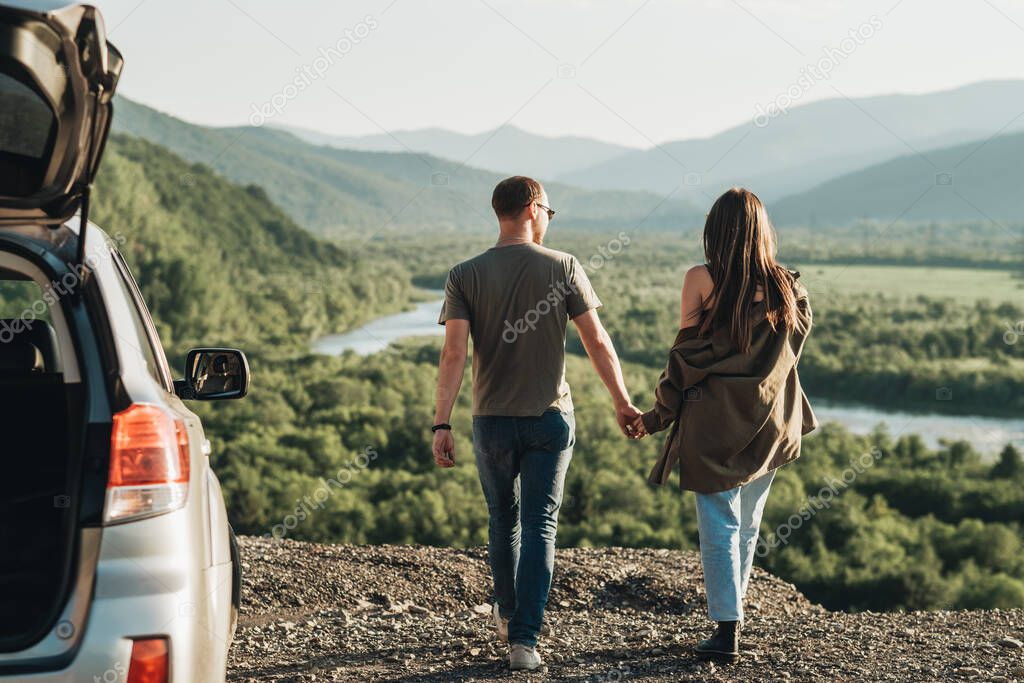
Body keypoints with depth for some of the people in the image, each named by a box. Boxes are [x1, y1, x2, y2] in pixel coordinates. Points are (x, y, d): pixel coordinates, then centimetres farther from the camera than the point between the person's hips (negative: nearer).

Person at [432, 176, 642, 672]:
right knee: (539, 526, 2)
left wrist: (442, 425, -11)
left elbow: (453, 353, -12)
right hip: (550, 417, -1)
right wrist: (622, 403, 6)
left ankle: (508, 616, 37)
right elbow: (598, 343, -5)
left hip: (492, 421, 1)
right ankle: (524, 640, -7)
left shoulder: (465, 276, -4)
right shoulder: (563, 268, -5)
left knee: (502, 519, 20)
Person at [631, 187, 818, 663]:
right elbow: (790, 351, 7)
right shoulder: (787, 287, -1)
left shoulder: (701, 280, -10)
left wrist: (657, 416, 2)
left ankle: (726, 631, -1)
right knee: (747, 525, 16)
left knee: (719, 526, 1)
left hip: (713, 422, -3)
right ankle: (732, 611, 26)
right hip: (768, 425, 4)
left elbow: (686, 355, -7)